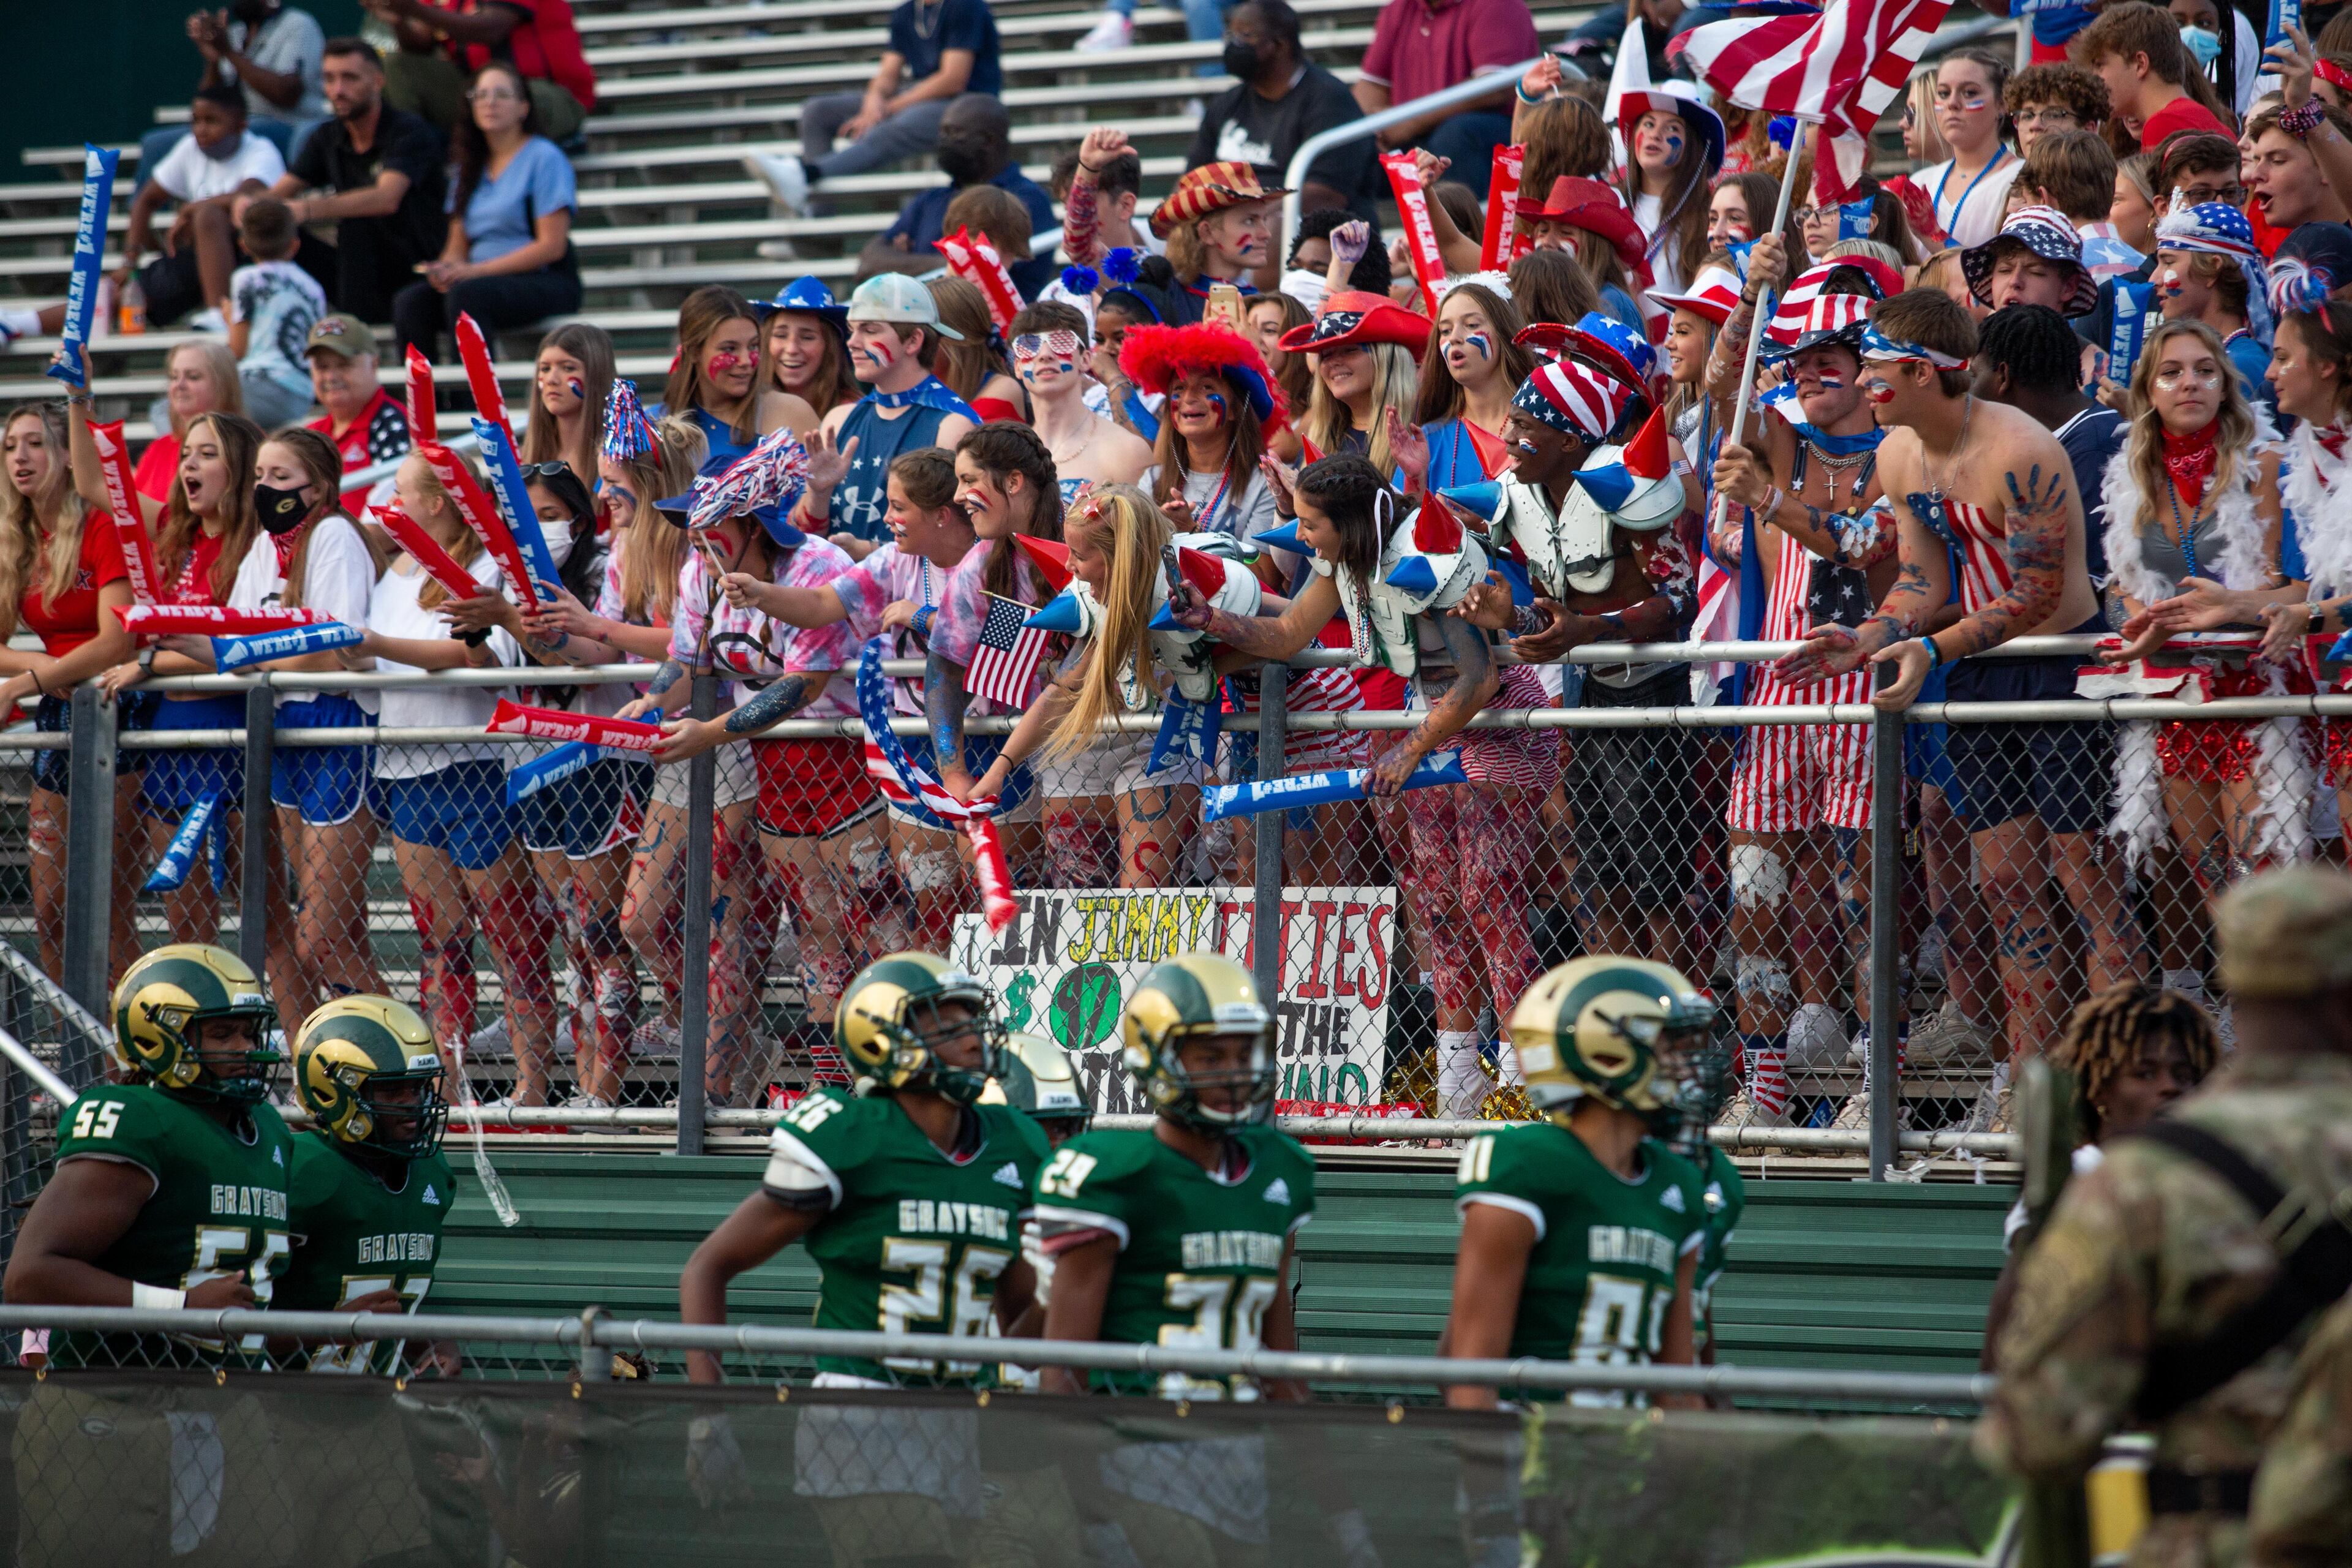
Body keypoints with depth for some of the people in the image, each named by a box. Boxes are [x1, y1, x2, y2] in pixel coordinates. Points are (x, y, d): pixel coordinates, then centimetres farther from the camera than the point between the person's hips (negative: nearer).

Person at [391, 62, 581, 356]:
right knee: (410, 301, -22)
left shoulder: (544, 158, -2)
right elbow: (458, 244, 19)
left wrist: (475, 271, -14)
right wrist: (446, 270, -7)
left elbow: (552, 246, -10)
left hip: (545, 283, -6)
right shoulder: (471, 167, 19)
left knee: (465, 295, -35)